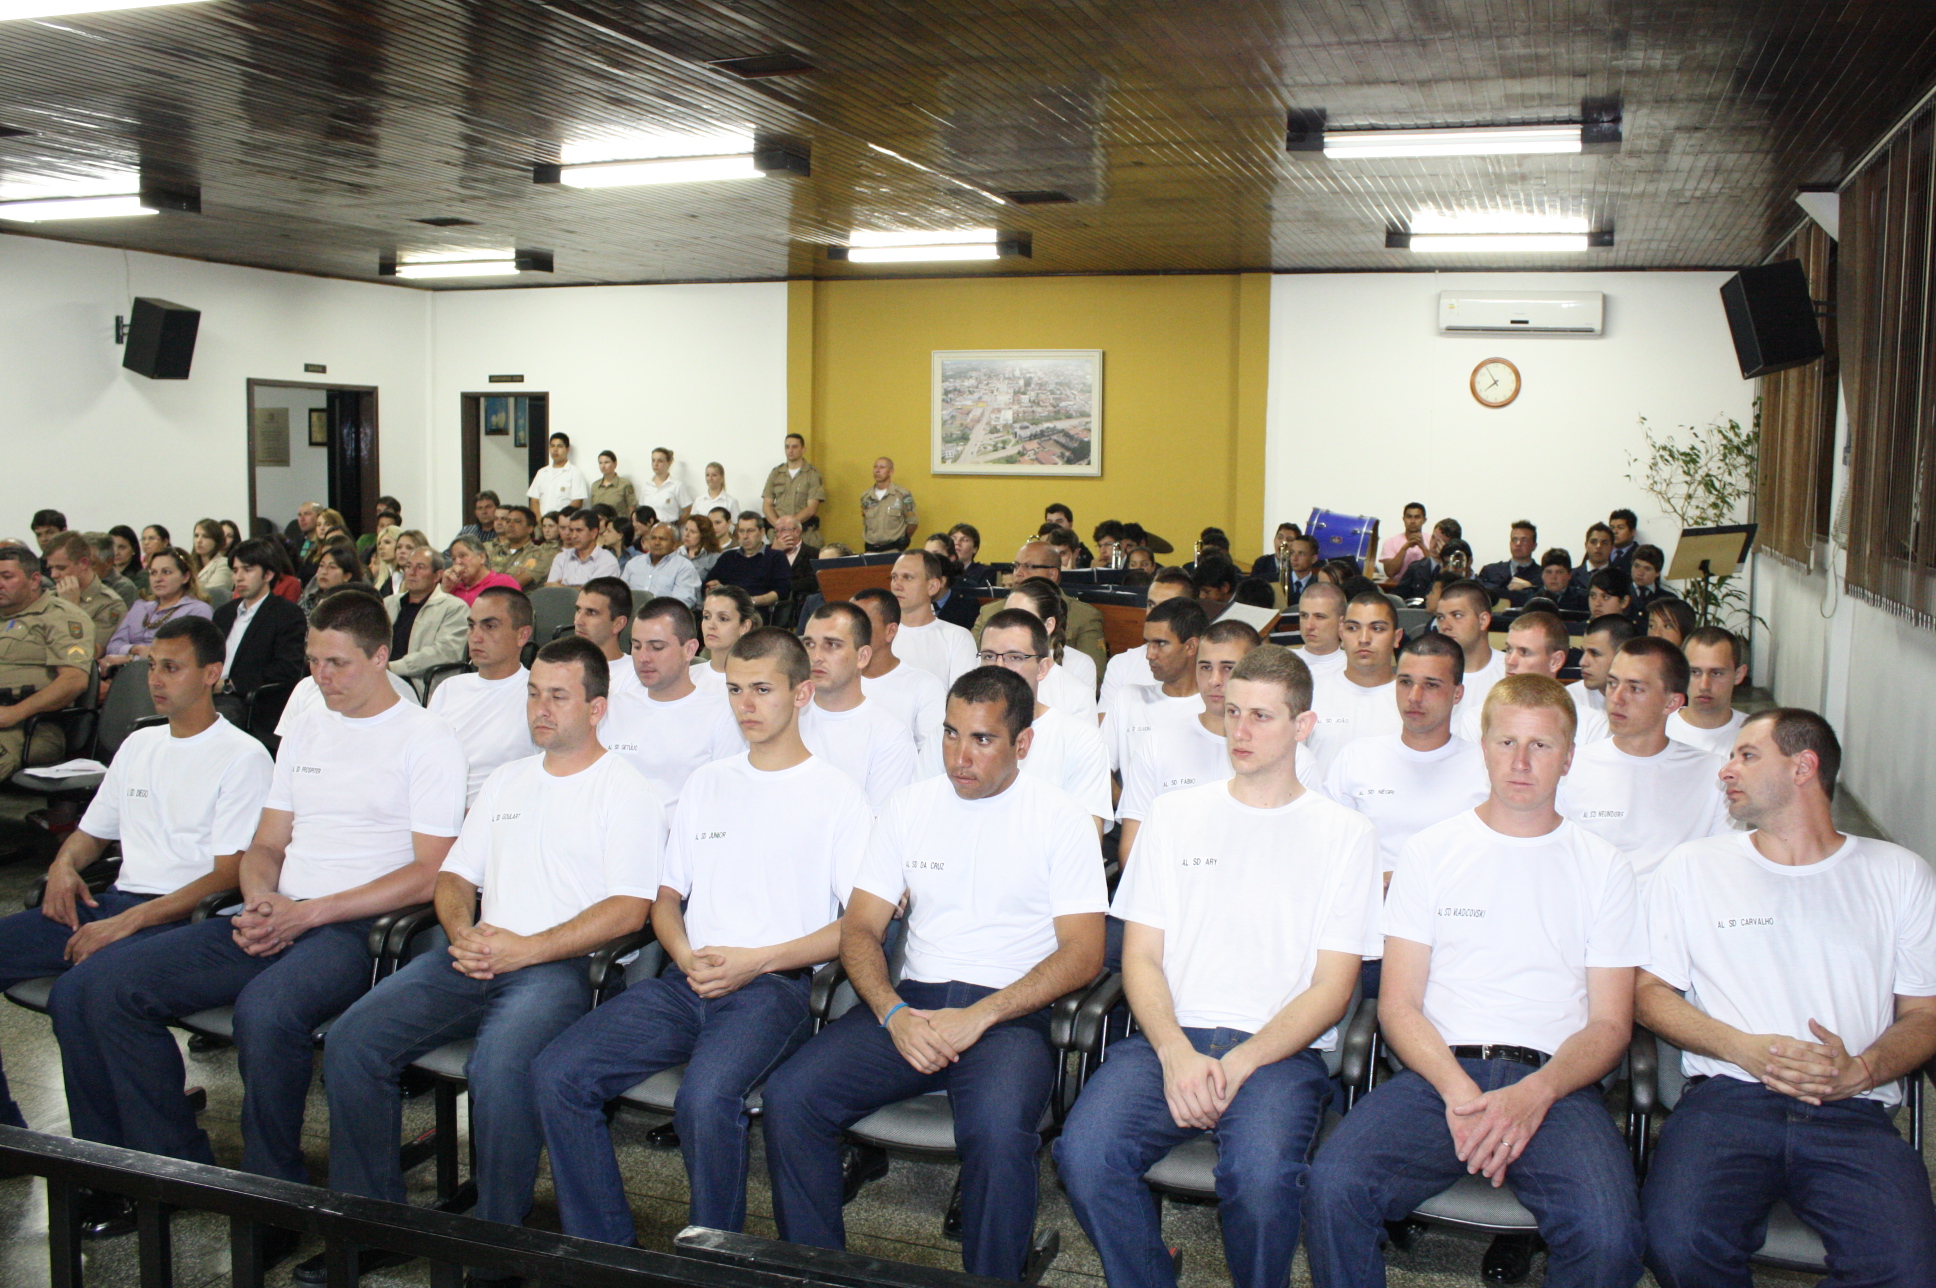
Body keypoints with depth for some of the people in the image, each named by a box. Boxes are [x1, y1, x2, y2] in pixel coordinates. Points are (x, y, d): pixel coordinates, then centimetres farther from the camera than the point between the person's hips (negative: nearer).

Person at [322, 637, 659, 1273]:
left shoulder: (626, 792, 2)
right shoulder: (505, 780, 24)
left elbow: (629, 909, -8)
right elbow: (453, 875, 23)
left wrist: (525, 949, -15)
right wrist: (463, 934, 0)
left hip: (560, 965, -6)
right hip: (476, 957, 7)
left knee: (498, 1067, -34)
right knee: (351, 1040, -14)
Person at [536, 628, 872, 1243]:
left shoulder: (836, 794, 4)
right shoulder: (706, 783, 20)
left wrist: (758, 960, -13)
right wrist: (685, 956, -1)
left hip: (775, 985, -5)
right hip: (686, 981, 6)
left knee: (704, 1098, -34)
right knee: (555, 1075, -15)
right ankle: (606, 1255, -3)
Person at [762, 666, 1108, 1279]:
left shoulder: (1060, 819, 0)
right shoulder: (911, 806, 10)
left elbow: (1083, 952, -6)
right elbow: (860, 929, 9)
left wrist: (979, 1017, -17)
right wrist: (894, 1014, -11)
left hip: (1012, 1010, -4)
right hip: (911, 1000, 4)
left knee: (998, 1129, -35)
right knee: (788, 1096, -19)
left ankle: (989, 1282, -9)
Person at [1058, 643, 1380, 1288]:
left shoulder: (1344, 835, 7)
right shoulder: (1175, 812, 14)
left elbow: (1331, 987, 2)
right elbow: (1141, 955, 9)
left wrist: (1239, 1064, -14)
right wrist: (1176, 1054, -10)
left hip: (1281, 1049, -2)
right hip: (1170, 1036, 2)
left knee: (1261, 1177, -33)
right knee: (1084, 1154, -26)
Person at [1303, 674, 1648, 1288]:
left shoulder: (1602, 867, 13)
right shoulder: (1432, 851, 12)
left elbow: (1610, 1023, 8)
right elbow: (1398, 1005, 6)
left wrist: (1536, 1093, -13)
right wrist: (1457, 1089, -13)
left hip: (1555, 1083, 0)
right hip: (1438, 1074, 0)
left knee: (1607, 1231, -31)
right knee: (1333, 1186, -28)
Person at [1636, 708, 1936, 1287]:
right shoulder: (1692, 867, 14)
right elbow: (1648, 991, 11)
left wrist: (1859, 1070, -8)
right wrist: (1743, 1048, -7)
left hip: (1854, 1113, 0)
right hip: (1726, 1098, 0)